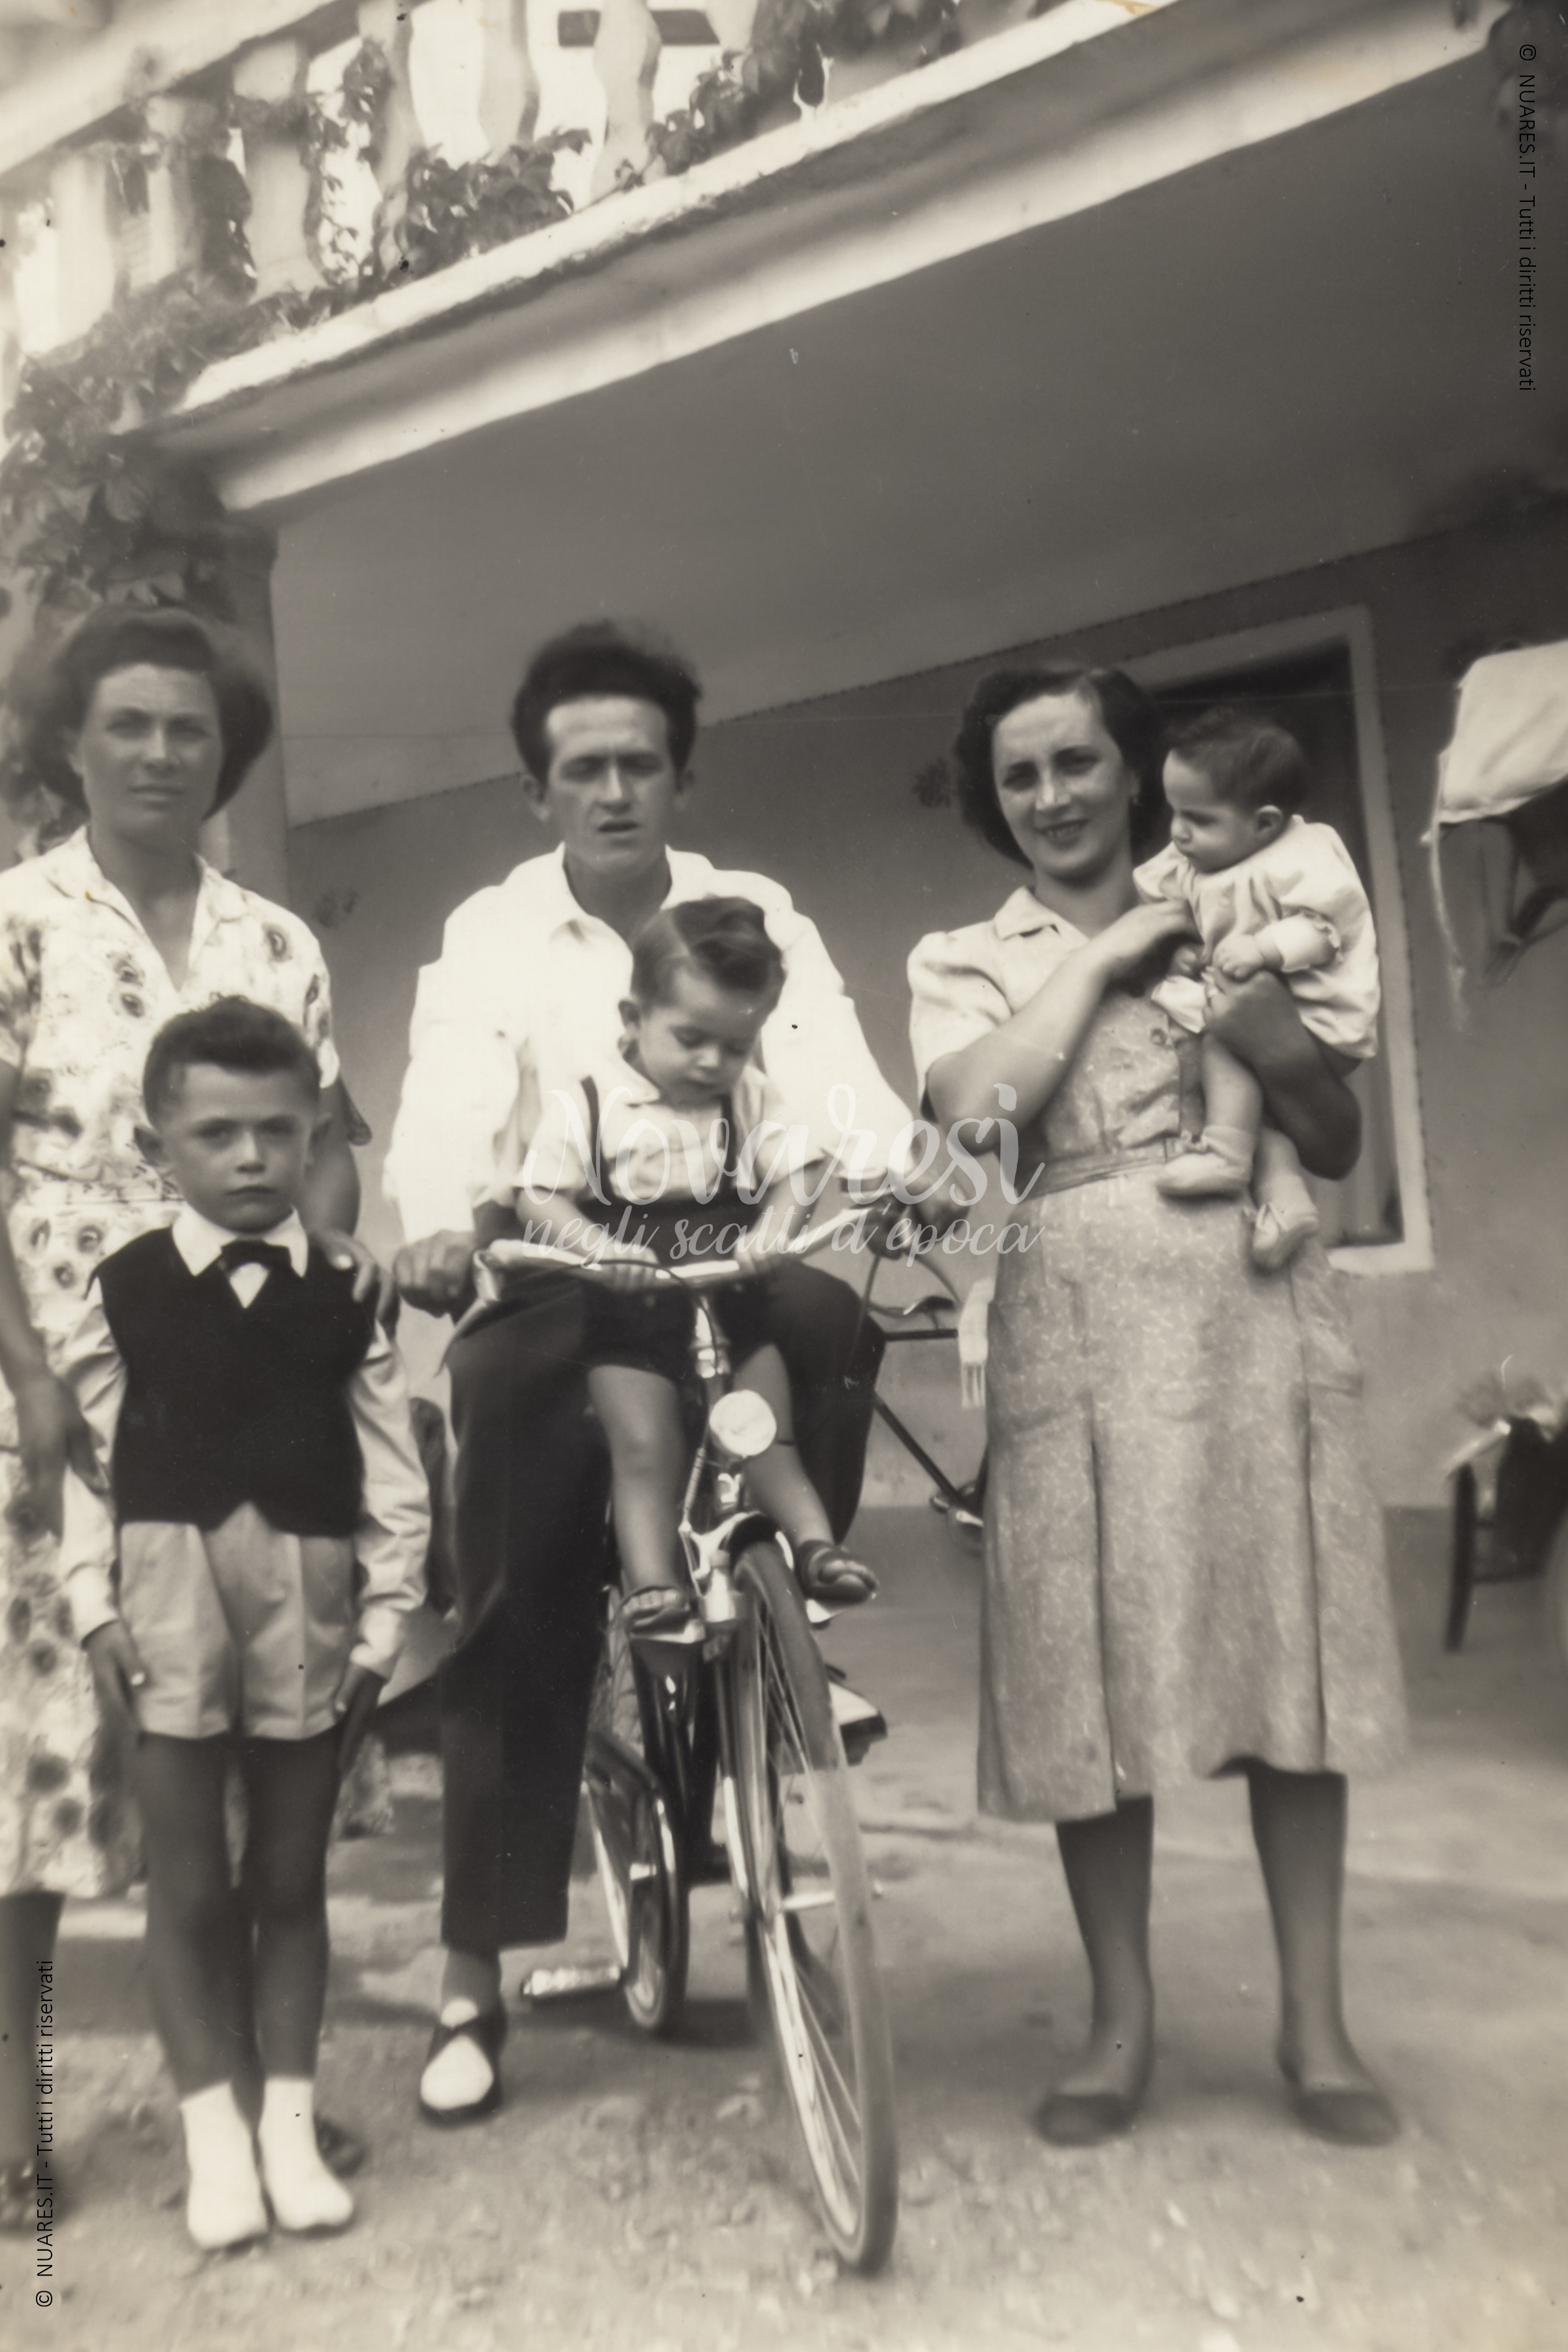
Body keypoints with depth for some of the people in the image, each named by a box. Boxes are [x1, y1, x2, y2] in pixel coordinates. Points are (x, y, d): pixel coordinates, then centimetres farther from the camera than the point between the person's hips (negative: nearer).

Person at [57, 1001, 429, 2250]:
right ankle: (214, 2132, 22)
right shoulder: (124, 1289, -1)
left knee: (293, 1875, 12)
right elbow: (80, 1458, 1)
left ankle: (291, 2124, 26)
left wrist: (382, 1626, -2)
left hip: (309, 1596, 1)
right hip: (168, 1593, -1)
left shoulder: (346, 1299, 1)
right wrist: (96, 1608, -5)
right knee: (187, 1878, 7)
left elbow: (394, 1477, 1)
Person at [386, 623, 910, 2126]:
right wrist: (435, 1230, -38)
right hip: (559, 1285, -1)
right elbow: (450, 1108, -16)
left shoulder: (754, 916, 3)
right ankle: (475, 1983, 9)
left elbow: (832, 1075, -11)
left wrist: (899, 1172, -34)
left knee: (830, 1319, -33)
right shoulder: (490, 934, -1)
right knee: (517, 1631, -4)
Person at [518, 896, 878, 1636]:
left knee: (770, 1437, 1)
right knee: (645, 1450, -11)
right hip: (632, 1309, -2)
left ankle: (814, 1543, 8)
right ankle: (651, 1582, -8)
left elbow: (791, 1178, 3)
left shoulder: (753, 1099, 5)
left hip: (736, 1300, 3)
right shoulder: (585, 1105, -4)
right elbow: (541, 1198, -5)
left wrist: (772, 1229, -19)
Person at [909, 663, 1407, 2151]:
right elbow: (974, 1111, -11)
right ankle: (1122, 2021, 17)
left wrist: (1278, 1040, -6)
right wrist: (1098, 960, -5)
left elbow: (1339, 1146, 14)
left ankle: (1315, 2023, 17)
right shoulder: (962, 962, 11)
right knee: (1095, 1675, 0)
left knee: (1291, 1654, 3)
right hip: (1077, 1330, -1)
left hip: (1257, 1314, 2)